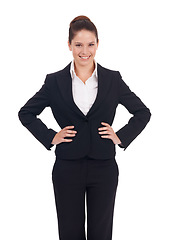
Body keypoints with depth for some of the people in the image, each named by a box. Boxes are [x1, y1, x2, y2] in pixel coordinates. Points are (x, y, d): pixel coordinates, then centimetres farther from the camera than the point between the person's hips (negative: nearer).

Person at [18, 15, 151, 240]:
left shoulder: (113, 79, 2)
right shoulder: (55, 81, 0)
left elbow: (143, 112, 10)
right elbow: (26, 113, 9)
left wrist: (122, 137, -1)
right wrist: (50, 137, -1)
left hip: (104, 168, 1)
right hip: (67, 169, 0)